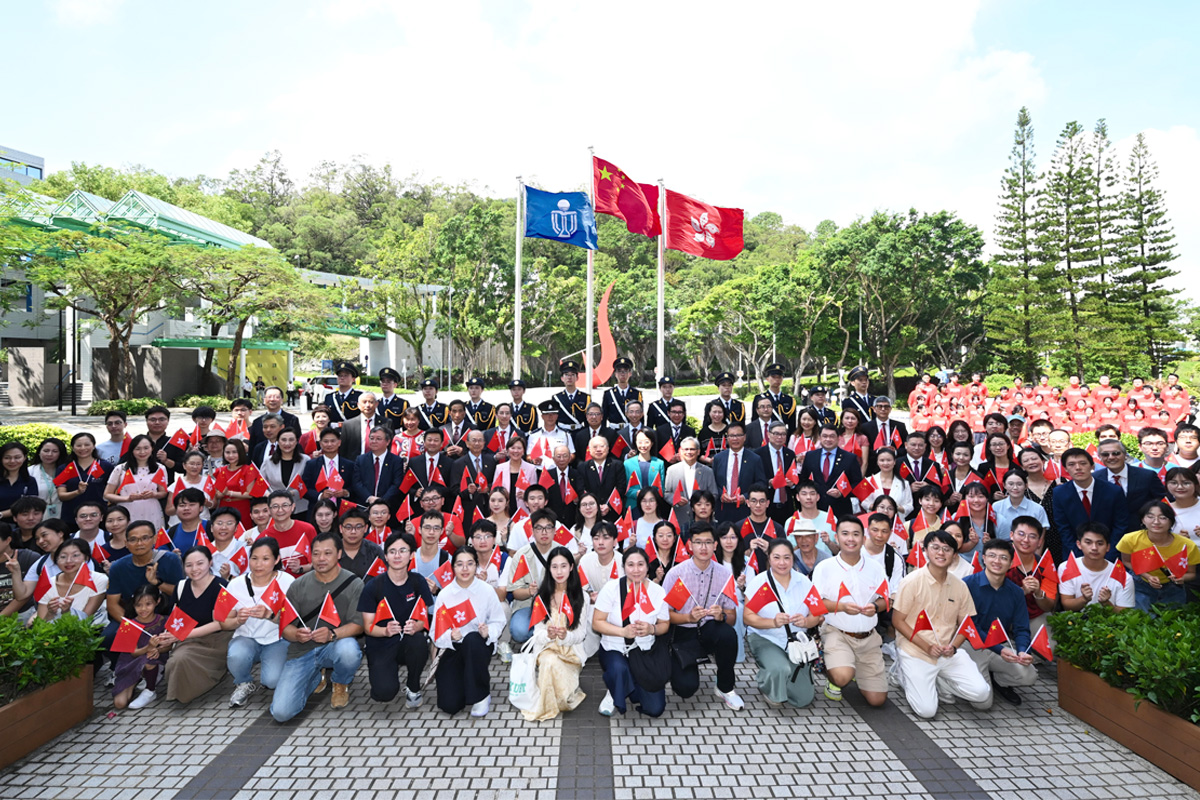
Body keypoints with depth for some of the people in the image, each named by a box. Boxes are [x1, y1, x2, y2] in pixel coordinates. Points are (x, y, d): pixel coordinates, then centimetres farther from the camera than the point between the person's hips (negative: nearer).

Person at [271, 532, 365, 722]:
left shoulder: (353, 584, -4)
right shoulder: (299, 585, 4)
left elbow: (358, 624, -10)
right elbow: (285, 627, 2)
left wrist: (332, 634, -28)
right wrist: (297, 634, -21)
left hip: (336, 644, -2)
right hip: (302, 651, 2)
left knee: (348, 650, -39)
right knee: (281, 712, -14)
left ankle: (341, 685, 1)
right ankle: (315, 679, 21)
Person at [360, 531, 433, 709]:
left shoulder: (418, 582, -1)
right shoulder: (373, 586, -7)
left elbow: (423, 617, 2)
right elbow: (368, 626, -4)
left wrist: (416, 626, -22)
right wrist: (386, 631, -25)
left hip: (409, 642, 2)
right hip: (381, 646, -1)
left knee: (419, 641, -35)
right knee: (385, 692, -27)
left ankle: (413, 688, -5)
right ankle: (379, 672, 13)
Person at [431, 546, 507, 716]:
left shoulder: (486, 590, -9)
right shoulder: (444, 594, -8)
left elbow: (498, 622, -3)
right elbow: (437, 633, -8)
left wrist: (488, 631, -25)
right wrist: (451, 636, -29)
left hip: (480, 646, -1)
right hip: (453, 650, 1)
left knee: (472, 639, -38)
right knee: (449, 705, -14)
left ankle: (481, 695, -15)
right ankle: (467, 683, 24)